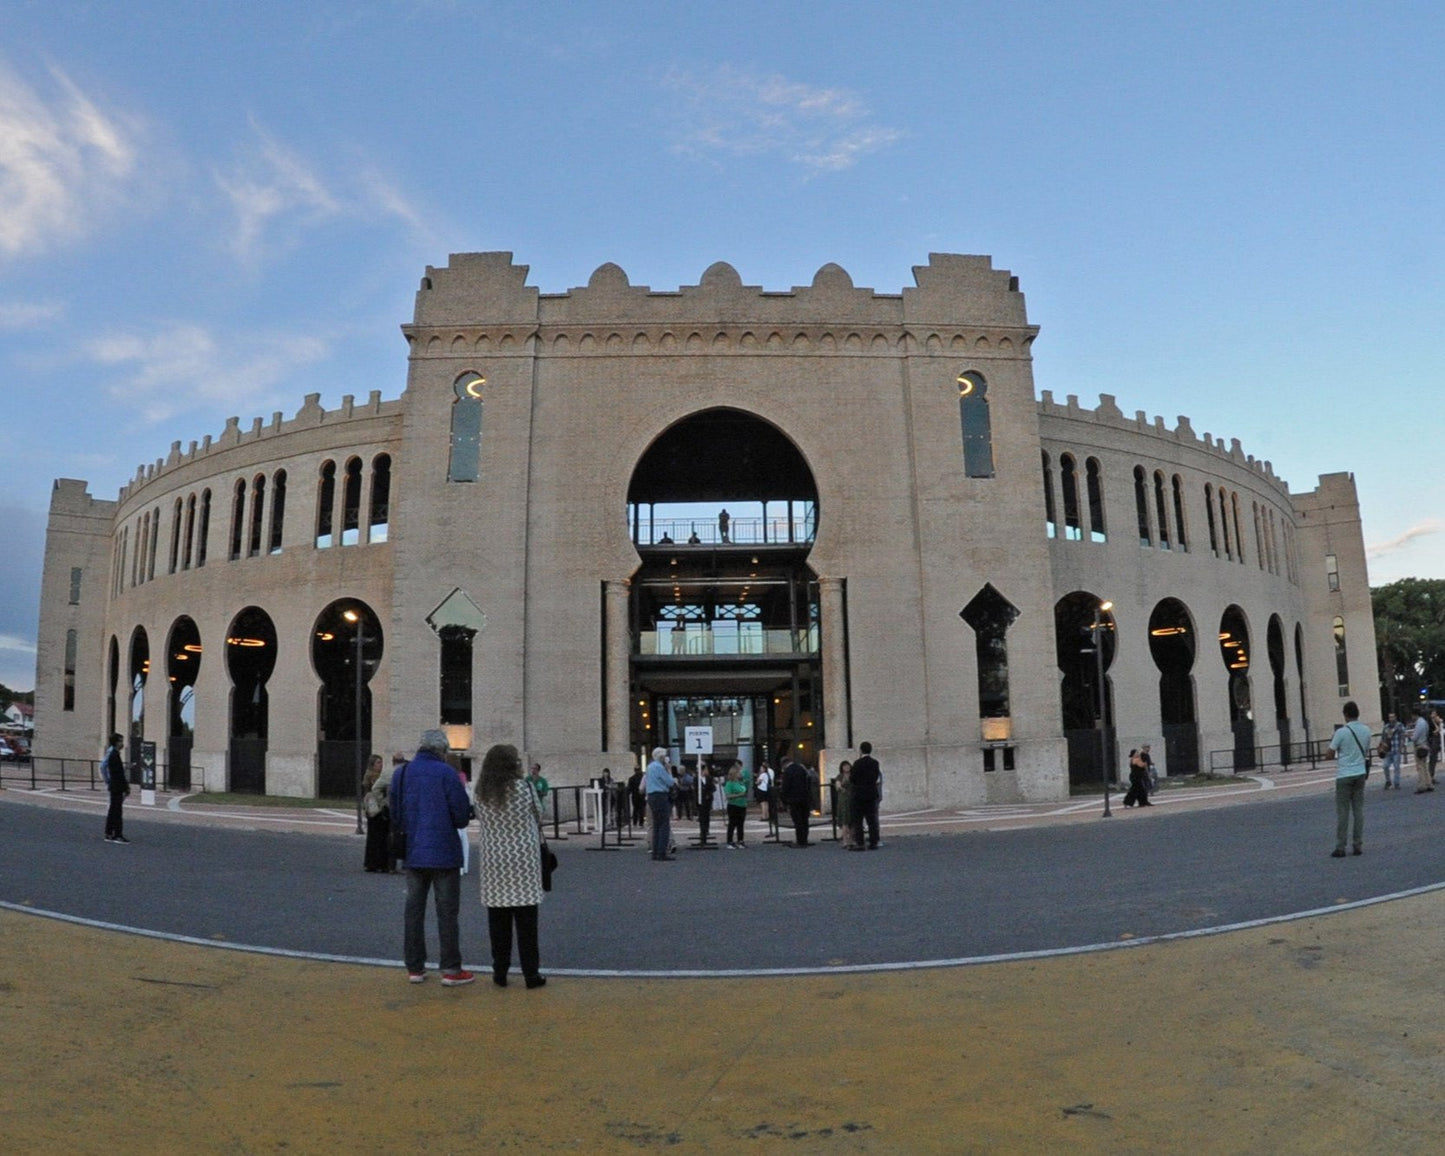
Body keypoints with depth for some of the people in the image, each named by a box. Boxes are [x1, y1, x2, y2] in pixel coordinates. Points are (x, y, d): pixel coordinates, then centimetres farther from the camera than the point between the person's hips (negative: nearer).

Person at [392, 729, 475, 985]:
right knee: (447, 912, 2)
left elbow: (395, 815, 10)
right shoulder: (446, 773, -12)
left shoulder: (401, 774, 4)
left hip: (413, 854, 5)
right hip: (444, 853, -5)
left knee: (414, 909, 13)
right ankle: (451, 969, 4)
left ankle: (414, 968, 18)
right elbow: (463, 815, -13)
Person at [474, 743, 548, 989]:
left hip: (493, 860, 3)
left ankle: (500, 972, 16)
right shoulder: (524, 787, -10)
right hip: (523, 856, -3)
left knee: (498, 919, 10)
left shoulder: (481, 792, 0)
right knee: (525, 918, 4)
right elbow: (539, 816, 1)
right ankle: (531, 973, 8)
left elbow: (480, 818, 8)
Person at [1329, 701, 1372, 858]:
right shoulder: (1366, 730, 2)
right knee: (1359, 810, 10)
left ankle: (1340, 848, 1)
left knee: (1342, 812, 0)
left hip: (1344, 775, -5)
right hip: (1360, 773, 5)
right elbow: (1366, 750, 15)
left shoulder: (1341, 732, -15)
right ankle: (1358, 846, 12)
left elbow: (1330, 753, -8)